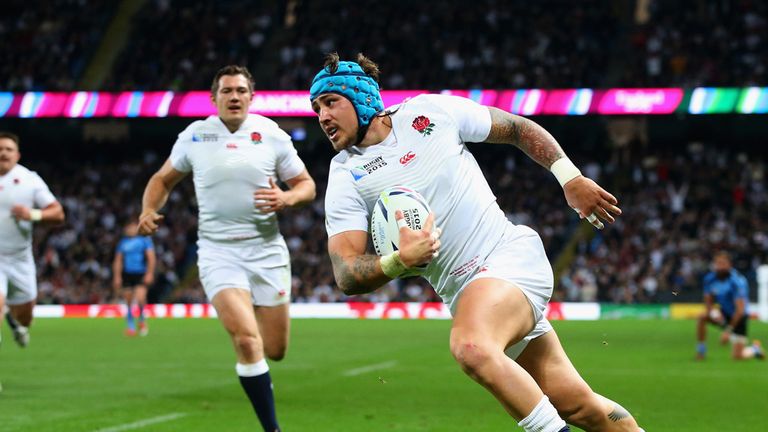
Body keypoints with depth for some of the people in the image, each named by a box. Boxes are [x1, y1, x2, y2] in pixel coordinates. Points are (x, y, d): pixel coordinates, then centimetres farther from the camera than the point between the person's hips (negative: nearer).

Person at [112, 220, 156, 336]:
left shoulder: (145, 239, 4)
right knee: (129, 302, 2)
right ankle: (130, 327, 13)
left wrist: (150, 273, -10)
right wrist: (117, 277, 8)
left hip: (141, 274, -3)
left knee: (140, 297, -21)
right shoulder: (123, 242, 13)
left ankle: (142, 319, 3)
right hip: (126, 275, 3)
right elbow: (118, 260, 15)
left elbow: (151, 258, -1)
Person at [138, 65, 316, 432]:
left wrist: (286, 199, -15)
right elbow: (163, 178, 16)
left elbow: (306, 185, 7)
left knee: (275, 351, 6)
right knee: (247, 341, -22)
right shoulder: (194, 136, 2)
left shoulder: (272, 135, 0)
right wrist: (149, 210, -3)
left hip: (267, 250, 2)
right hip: (218, 251, -2)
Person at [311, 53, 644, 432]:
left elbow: (518, 129, 11)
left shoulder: (430, 111, -1)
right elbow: (347, 277, -10)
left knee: (472, 348, -33)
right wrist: (400, 261, -29)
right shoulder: (345, 178, 1)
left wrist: (571, 179, 2)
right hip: (464, 291, 3)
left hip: (512, 254, -3)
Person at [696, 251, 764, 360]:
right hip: (724, 313, 5)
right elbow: (708, 301, 2)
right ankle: (700, 351, -7)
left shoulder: (737, 281, -27)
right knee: (702, 317, -23)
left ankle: (755, 348, 24)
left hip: (738, 318, -5)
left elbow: (740, 310, -27)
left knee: (737, 356, -10)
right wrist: (712, 312, -22)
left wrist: (728, 331, -27)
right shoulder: (709, 279, -8)